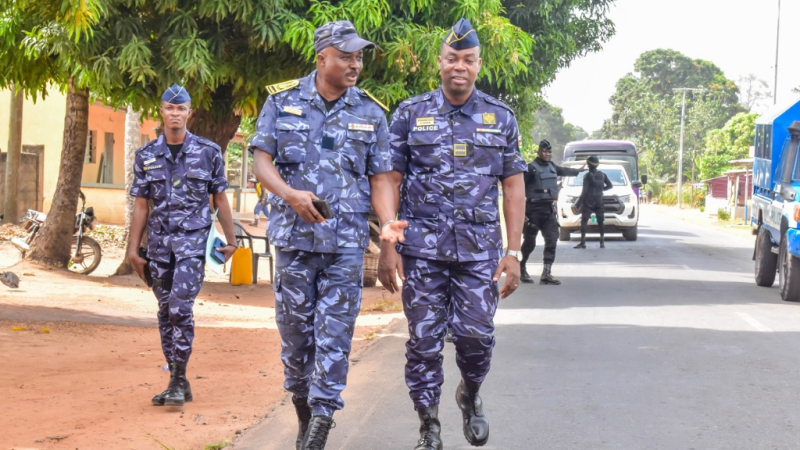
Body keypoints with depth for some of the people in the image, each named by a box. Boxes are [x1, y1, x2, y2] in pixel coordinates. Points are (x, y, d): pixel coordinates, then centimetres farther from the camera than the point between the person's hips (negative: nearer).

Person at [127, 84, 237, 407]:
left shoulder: (208, 152, 1)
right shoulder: (147, 155, 7)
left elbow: (220, 198, 7)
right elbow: (140, 205, 9)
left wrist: (230, 241, 6)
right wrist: (133, 250, 5)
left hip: (193, 239, -3)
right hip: (159, 240, 4)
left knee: (181, 306, -16)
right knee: (166, 312, 7)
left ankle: (179, 379, -9)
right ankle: (177, 383, 15)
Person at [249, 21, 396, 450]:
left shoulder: (371, 113, 5)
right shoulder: (282, 101, 3)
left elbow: (380, 177, 5)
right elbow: (261, 160, -1)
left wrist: (389, 224, -13)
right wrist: (291, 195, -19)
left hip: (346, 241, 0)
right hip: (293, 236, 1)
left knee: (334, 332, -5)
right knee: (295, 328, 8)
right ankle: (303, 411, 25)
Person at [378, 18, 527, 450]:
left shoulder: (501, 117, 8)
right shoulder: (410, 114, 4)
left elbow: (513, 186, 7)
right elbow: (389, 182, 4)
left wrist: (513, 252, 1)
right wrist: (387, 245, -3)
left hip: (479, 250, 1)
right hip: (421, 247, 0)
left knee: (476, 335, -4)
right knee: (424, 341, 2)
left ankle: (470, 396, 27)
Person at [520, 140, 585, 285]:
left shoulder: (552, 166, 13)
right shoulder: (531, 168, -10)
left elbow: (563, 171, 36)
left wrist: (578, 171, 54)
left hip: (549, 209, 7)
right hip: (533, 209, -6)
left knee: (552, 240, -4)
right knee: (529, 242, 1)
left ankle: (546, 273, -5)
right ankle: (521, 269, 20)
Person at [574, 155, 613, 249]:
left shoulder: (588, 176, -9)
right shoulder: (602, 175, 8)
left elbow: (584, 190, -12)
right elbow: (610, 185, 13)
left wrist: (581, 202, -8)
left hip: (588, 202, -5)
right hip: (599, 202, 5)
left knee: (584, 222, -3)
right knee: (601, 222, 8)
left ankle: (583, 243, -10)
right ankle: (602, 242, 5)